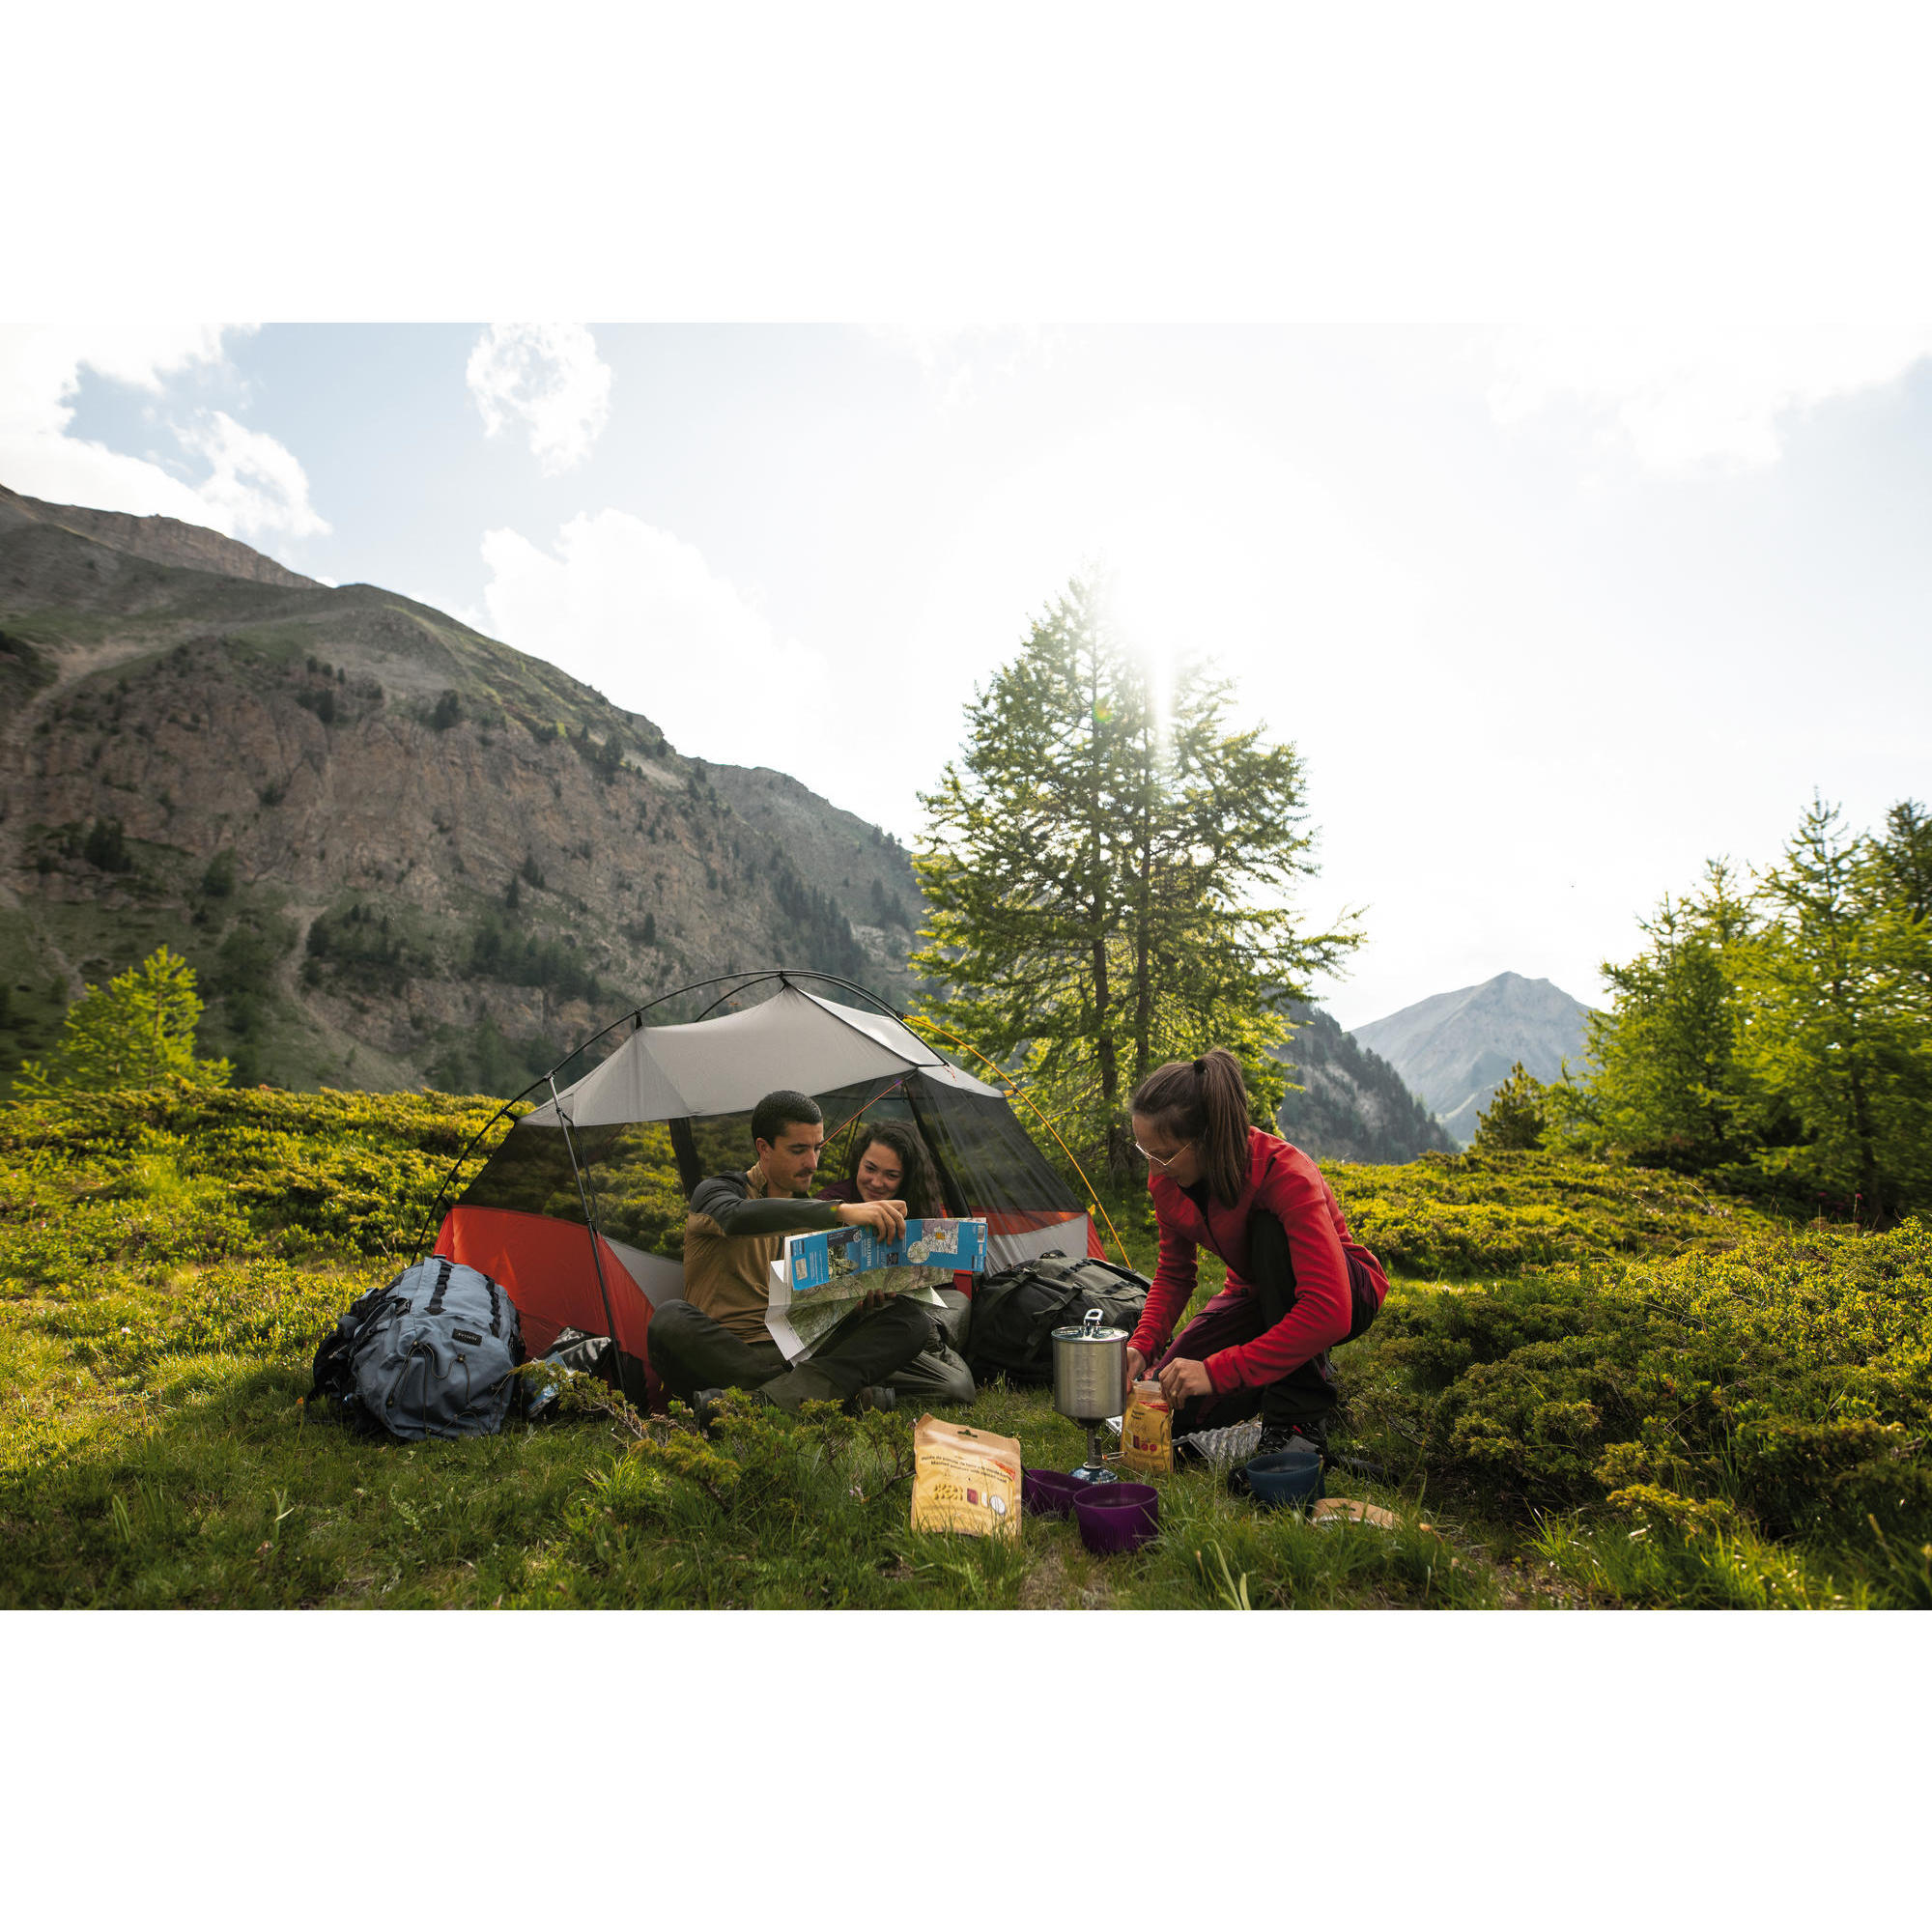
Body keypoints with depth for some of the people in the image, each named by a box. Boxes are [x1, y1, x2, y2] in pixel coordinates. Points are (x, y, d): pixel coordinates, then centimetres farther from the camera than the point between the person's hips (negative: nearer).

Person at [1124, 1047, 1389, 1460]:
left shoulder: (1286, 1175, -36)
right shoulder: (1167, 1180, -18)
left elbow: (1328, 1314, -44)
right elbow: (1174, 1273, -3)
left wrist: (1217, 1370, -45)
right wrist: (1142, 1345, -20)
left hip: (1346, 1289, -5)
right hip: (1257, 1294, 5)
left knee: (1270, 1232, -38)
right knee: (1173, 1410, -11)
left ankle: (1300, 1418, -23)